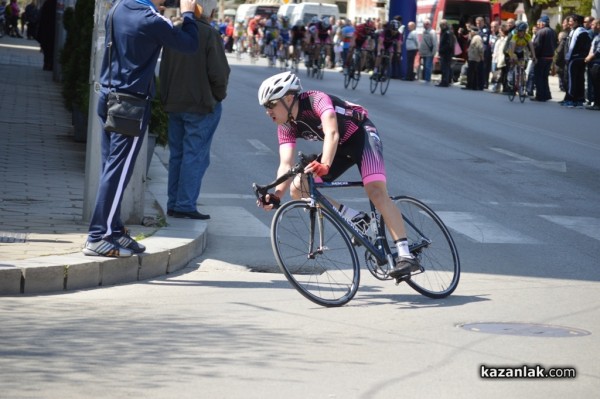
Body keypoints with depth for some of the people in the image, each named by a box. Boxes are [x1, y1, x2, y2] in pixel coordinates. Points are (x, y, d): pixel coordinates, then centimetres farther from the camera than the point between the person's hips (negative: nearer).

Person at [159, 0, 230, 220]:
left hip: (174, 105, 7)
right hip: (201, 105, -7)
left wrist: (167, 98, 17)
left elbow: (164, 69, 11)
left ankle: (174, 204, 17)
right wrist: (218, 96, 0)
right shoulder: (209, 34, -15)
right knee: (195, 156, -2)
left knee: (177, 155, 13)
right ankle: (185, 205, -4)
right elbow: (219, 72, -16)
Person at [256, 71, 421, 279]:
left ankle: (405, 255, -33)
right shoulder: (286, 127, -9)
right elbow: (286, 164, -20)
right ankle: (357, 219, 0)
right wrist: (277, 194, -38)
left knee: (376, 191, -28)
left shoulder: (316, 100, -28)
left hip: (362, 135, -7)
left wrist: (324, 165, -61)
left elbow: (332, 133, -44)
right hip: (342, 146, 7)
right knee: (297, 189, -7)